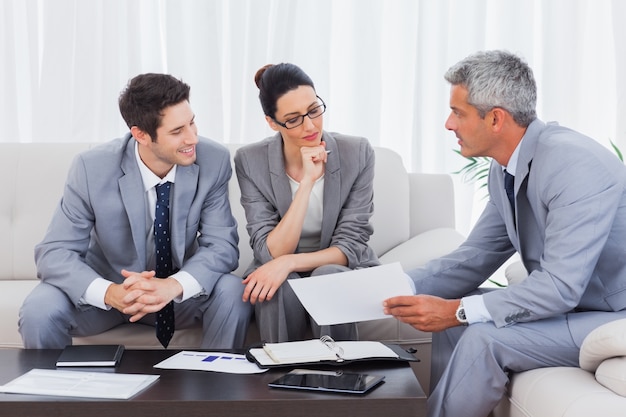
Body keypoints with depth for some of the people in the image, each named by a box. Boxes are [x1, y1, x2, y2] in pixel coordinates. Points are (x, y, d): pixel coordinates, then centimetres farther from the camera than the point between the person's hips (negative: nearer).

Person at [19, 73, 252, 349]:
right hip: (109, 286, -1)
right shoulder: (92, 168, -20)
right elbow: (54, 253, -19)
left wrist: (174, 285, -36)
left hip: (179, 292, 1)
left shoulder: (214, 161, -16)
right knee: (38, 311, -28)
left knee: (233, 293, -28)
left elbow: (222, 245, -14)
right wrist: (110, 293, -40)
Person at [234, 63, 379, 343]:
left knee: (328, 277, -32)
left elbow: (349, 247, -11)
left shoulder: (357, 153, -11)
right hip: (279, 276, 0)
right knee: (281, 286, -33)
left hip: (342, 271, 0)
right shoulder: (250, 161, -11)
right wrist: (307, 182, -26)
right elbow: (271, 253, -17)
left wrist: (289, 262, -28)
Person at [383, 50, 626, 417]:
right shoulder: (505, 171, 2)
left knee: (484, 338, -23)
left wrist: (456, 310, -29)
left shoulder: (575, 165, -26)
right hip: (569, 302, 9)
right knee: (449, 321, 1)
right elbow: (475, 258, 8)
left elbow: (560, 287, -29)